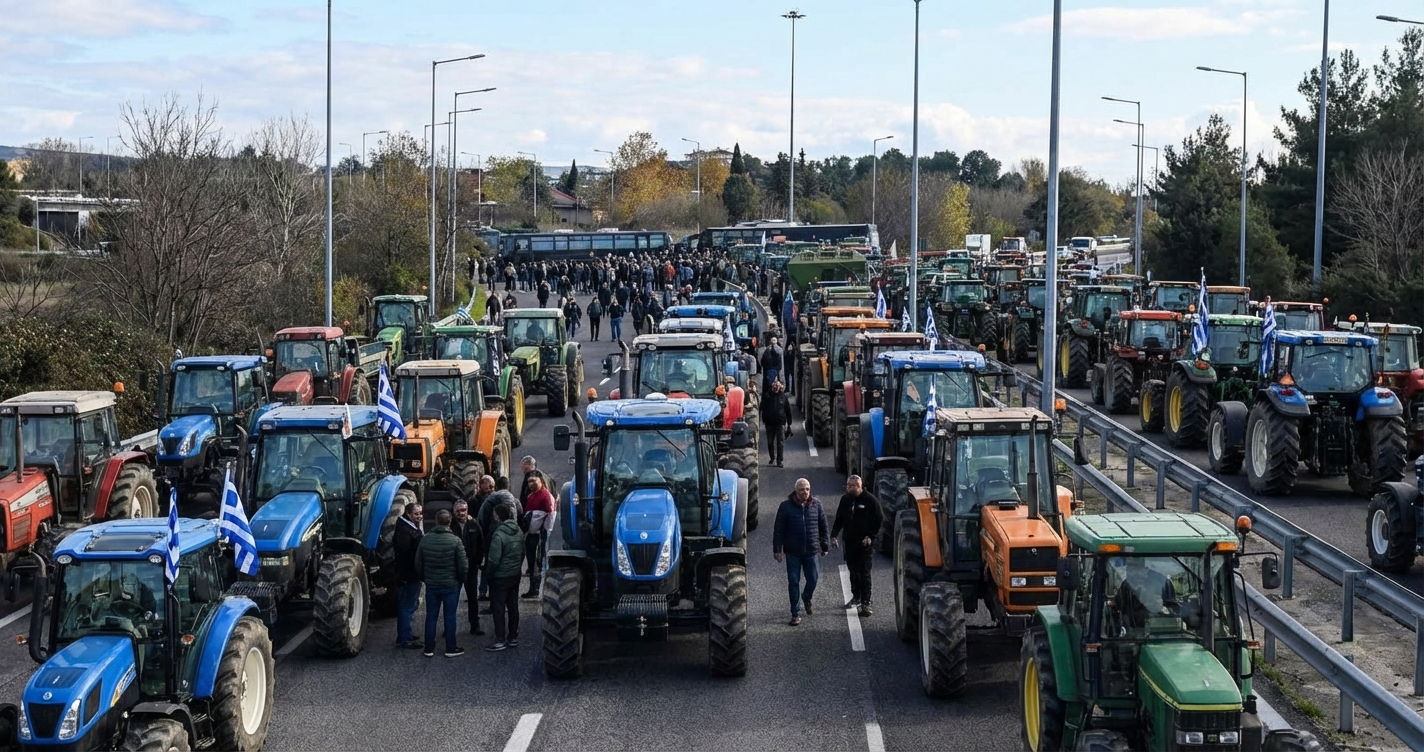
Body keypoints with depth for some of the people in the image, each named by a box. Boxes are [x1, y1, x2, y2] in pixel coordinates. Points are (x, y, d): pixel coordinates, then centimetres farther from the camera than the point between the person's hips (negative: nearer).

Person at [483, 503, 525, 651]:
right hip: (515, 575, 7)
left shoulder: (498, 535, -22)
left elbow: (494, 560, -21)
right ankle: (513, 637, 22)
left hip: (500, 577, -7)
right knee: (513, 606, 15)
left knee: (498, 608, 2)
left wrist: (488, 574, -7)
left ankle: (500, 640, 4)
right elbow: (523, 553, 11)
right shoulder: (519, 532, 1)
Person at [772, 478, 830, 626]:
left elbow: (824, 527, 10)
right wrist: (777, 549, -4)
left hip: (811, 551, 1)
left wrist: (825, 546, 10)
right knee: (793, 582, 2)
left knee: (813, 579, 3)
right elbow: (778, 529, -1)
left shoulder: (816, 504, 2)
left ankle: (807, 597, 36)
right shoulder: (786, 506, -3)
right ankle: (795, 614, 10)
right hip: (792, 552, -1)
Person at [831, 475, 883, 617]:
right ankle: (856, 597, 29)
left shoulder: (870, 500, -9)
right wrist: (834, 535, 6)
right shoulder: (845, 499, 7)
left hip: (864, 542, -6)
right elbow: (839, 519, 15)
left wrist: (870, 537, -13)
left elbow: (878, 520, -5)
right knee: (853, 570, 14)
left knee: (864, 572, -8)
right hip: (849, 541, 6)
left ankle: (866, 603, -9)